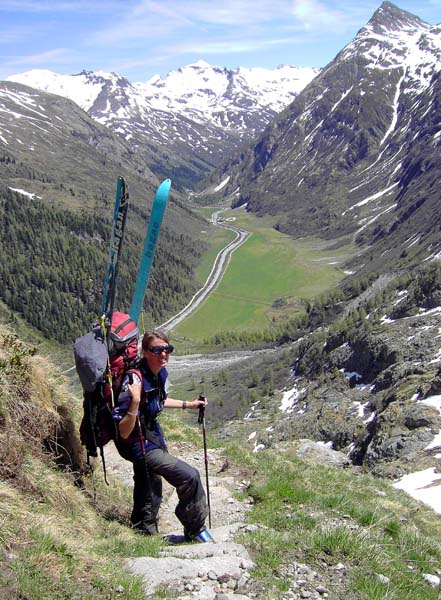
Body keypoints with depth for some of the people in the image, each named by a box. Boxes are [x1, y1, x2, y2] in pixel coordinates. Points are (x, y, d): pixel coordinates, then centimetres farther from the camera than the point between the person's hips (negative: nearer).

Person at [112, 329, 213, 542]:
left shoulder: (160, 373, -5)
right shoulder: (135, 380, -32)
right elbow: (124, 433, -32)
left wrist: (188, 404, 18)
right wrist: (134, 402, -46)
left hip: (153, 437, 9)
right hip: (139, 446, -9)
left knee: (151, 495, 24)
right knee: (190, 476, -14)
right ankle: (195, 531, 8)